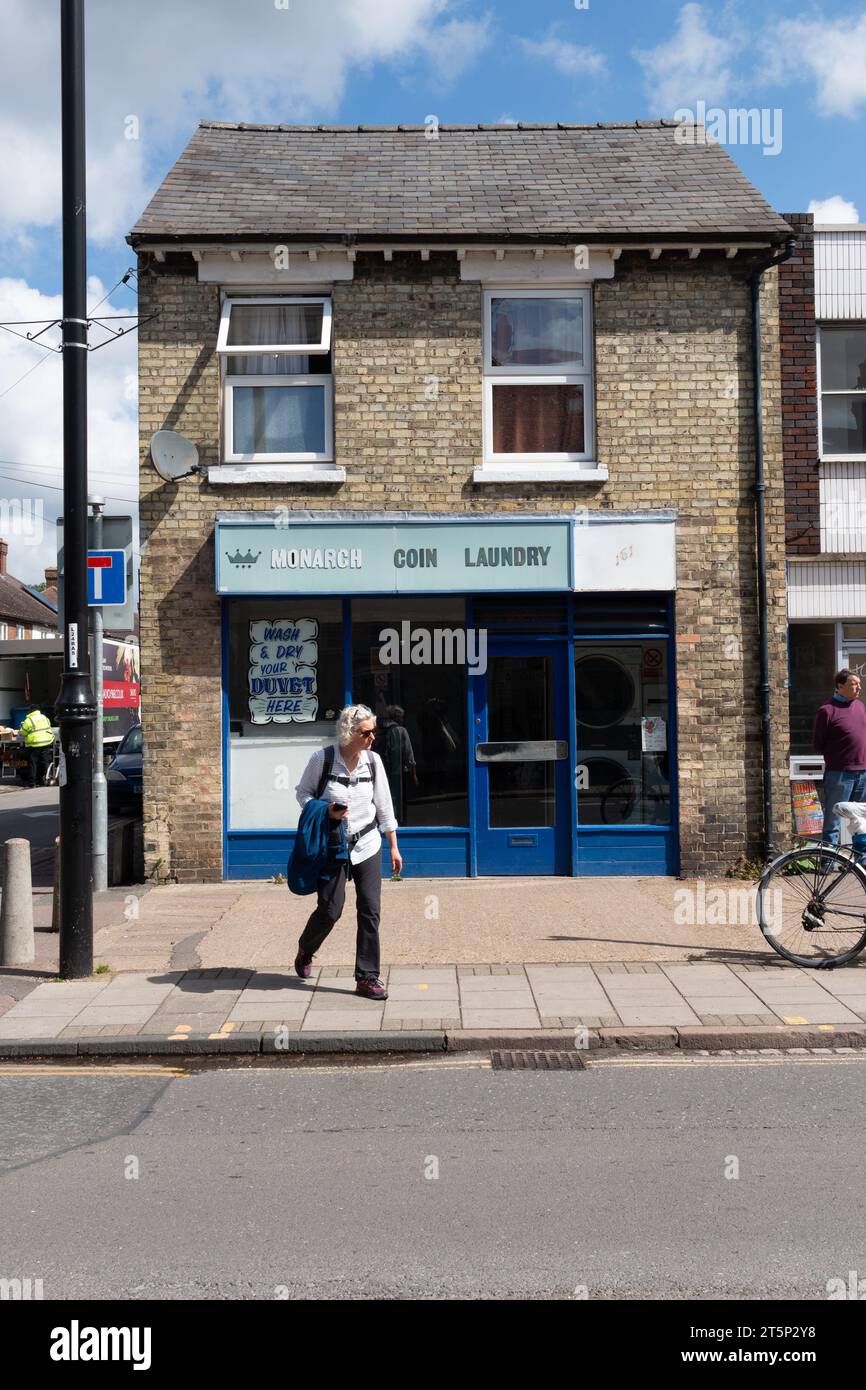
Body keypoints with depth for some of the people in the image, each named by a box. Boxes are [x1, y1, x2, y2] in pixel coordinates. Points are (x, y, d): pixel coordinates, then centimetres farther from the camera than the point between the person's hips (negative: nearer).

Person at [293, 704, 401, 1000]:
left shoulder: (373, 761, -1)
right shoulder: (322, 758, -12)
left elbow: (384, 806, 6)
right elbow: (302, 792, 2)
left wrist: (394, 847, 7)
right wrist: (325, 812, -17)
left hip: (367, 845, 3)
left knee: (370, 911, -1)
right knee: (330, 910, 0)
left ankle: (367, 978, 10)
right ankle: (304, 952, 33)